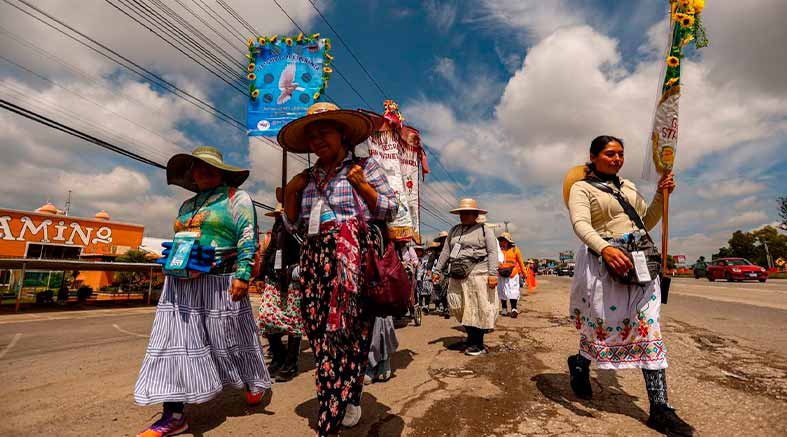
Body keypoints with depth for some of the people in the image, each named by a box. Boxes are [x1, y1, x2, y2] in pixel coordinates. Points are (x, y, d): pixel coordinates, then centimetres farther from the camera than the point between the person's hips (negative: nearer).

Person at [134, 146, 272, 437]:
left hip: (219, 283, -6)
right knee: (175, 343, 2)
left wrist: (243, 275, -19)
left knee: (231, 338, 6)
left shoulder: (236, 197, -1)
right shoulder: (187, 205, 19)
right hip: (180, 285, 6)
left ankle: (255, 382, 32)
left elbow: (248, 238, -11)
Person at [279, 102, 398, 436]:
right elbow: (293, 225, 21)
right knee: (320, 333, 5)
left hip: (353, 258, -5)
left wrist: (362, 185, -9)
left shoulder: (364, 166, 6)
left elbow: (391, 210, 2)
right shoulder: (307, 178, 19)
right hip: (316, 258, 6)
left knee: (347, 333, -8)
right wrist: (291, 191, 7)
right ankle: (348, 399, 24)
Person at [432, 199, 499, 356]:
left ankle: (479, 344, 11)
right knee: (460, 308, 9)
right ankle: (471, 339, 26)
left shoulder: (484, 230, 3)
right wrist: (437, 270, 15)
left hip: (477, 275, -5)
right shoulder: (454, 230, 18)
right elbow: (445, 251, 19)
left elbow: (492, 252, -5)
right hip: (457, 277, 6)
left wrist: (492, 274, -15)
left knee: (478, 309, -2)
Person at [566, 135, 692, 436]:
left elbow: (647, 222, 24)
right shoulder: (582, 188, -1)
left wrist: (661, 194, 8)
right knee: (606, 326, 0)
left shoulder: (629, 187, 19)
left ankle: (659, 407, 5)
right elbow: (580, 224, -18)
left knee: (649, 328, 0)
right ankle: (579, 363, 31)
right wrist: (605, 248, -36)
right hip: (604, 262, -5)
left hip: (640, 262, 6)